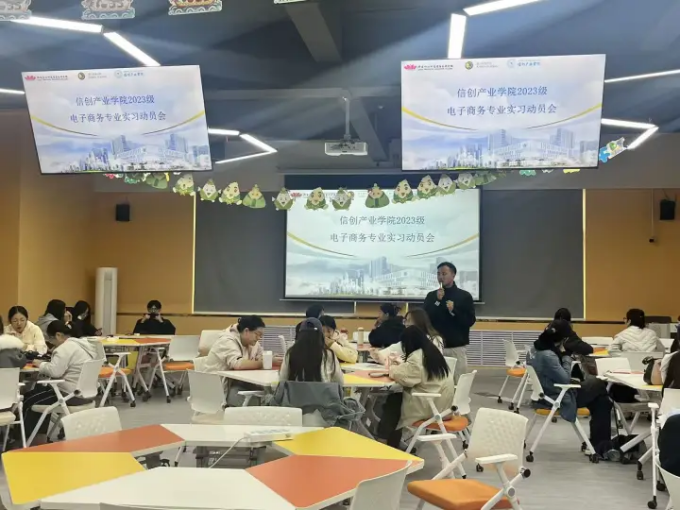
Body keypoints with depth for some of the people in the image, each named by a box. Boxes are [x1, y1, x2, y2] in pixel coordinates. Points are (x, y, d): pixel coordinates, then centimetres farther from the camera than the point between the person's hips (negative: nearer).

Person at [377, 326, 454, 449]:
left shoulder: (417, 357, -18)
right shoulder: (432, 351, 11)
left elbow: (401, 377, -17)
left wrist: (393, 368, 3)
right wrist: (400, 366, 12)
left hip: (431, 406, -9)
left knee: (393, 401, 8)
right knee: (398, 397, 15)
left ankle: (391, 446, 19)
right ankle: (393, 441, 19)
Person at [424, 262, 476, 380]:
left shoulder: (464, 296, 4)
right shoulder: (431, 296, 9)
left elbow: (470, 321, 0)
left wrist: (453, 311, -14)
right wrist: (437, 301, -8)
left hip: (457, 347, -1)